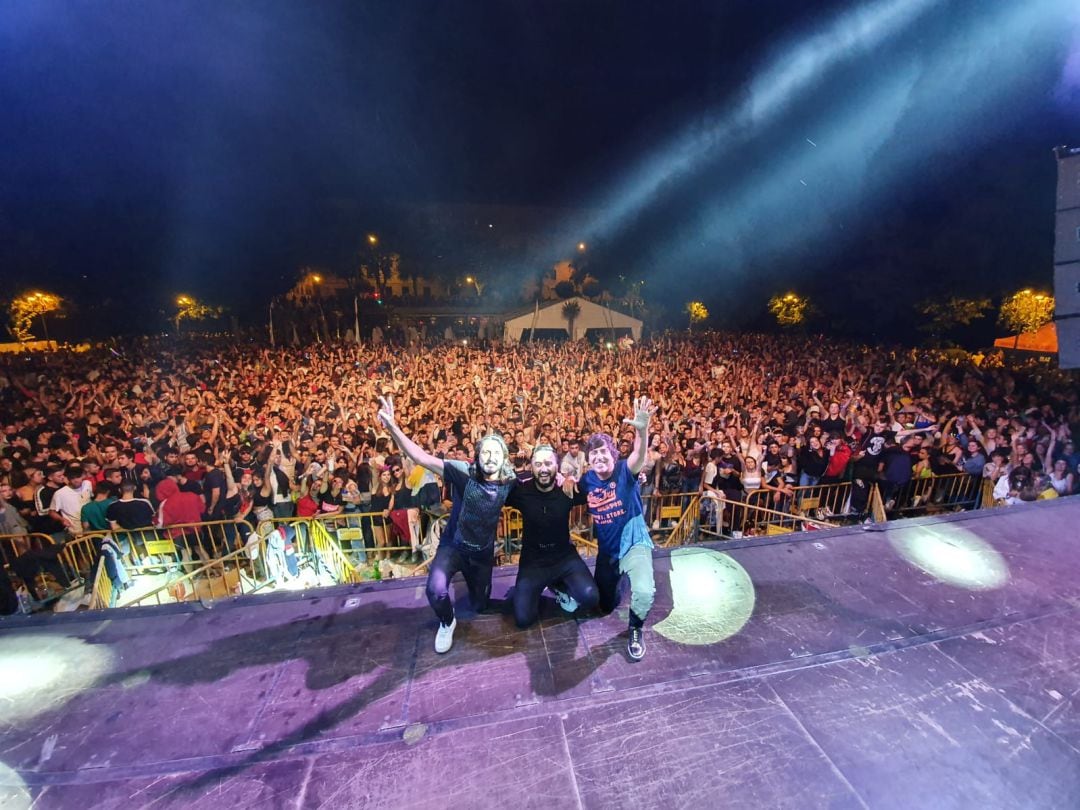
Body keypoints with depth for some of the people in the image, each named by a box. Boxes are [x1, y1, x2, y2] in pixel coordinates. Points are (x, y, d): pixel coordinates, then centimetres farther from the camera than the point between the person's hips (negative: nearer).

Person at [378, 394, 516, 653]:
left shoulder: (509, 483, -15)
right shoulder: (464, 473, -25)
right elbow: (422, 458, -33)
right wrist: (393, 428, -46)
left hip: (483, 552, 3)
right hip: (453, 545, -3)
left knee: (480, 605, 19)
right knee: (436, 589, -29)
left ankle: (472, 582, 56)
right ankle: (447, 623, 8)